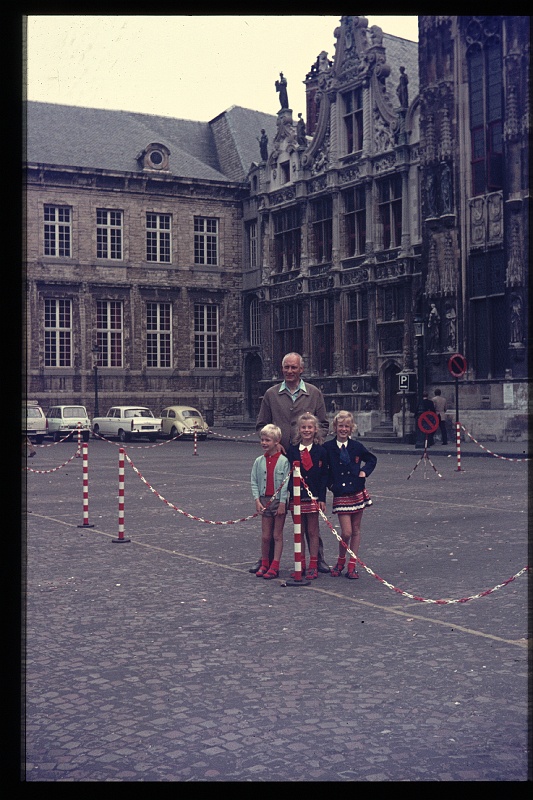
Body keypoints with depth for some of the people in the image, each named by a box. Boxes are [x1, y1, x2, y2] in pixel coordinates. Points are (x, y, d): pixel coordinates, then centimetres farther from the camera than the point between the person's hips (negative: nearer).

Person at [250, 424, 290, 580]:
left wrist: (282, 503, -12)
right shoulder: (259, 461, 5)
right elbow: (254, 482, 6)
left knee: (277, 536, 4)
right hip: (264, 500, 3)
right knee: (265, 536, 8)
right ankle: (264, 564, 20)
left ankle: (275, 567, 8)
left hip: (279, 501, -3)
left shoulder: (284, 461, -7)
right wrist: (257, 500, -4)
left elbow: (286, 483, -9)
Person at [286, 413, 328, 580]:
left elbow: (324, 476, -1)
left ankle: (313, 566, 11)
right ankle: (300, 565, 17)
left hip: (313, 496, -2)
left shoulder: (320, 451, -1)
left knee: (312, 532, 4)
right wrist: (287, 494, -4)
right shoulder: (292, 450, 3)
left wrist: (322, 498, -6)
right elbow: (288, 473, 3)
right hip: (296, 496, 2)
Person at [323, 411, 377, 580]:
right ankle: (341, 561, 16)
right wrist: (330, 483, -3)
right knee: (346, 532, -7)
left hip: (357, 492, 2)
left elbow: (372, 459, 17)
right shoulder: (327, 447, -3)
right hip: (341, 495, -2)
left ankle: (352, 565, 17)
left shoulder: (356, 446, 2)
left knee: (356, 530, 7)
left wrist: (365, 471, 2)